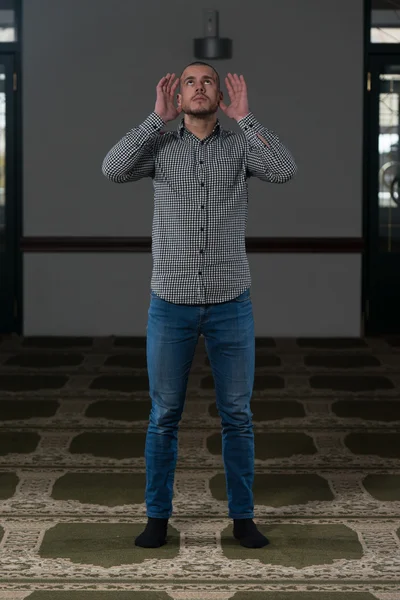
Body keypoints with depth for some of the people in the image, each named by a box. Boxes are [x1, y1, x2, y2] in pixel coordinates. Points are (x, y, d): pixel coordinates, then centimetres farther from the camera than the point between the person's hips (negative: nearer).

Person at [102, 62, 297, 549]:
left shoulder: (241, 145, 3)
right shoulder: (161, 147, 3)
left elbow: (284, 171, -18)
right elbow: (113, 170, -17)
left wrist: (244, 116, -14)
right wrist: (158, 117, -13)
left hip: (231, 304, 0)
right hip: (171, 304, 0)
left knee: (237, 415, 5)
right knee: (164, 416, 5)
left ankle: (242, 516, 17)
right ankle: (158, 517, 17)